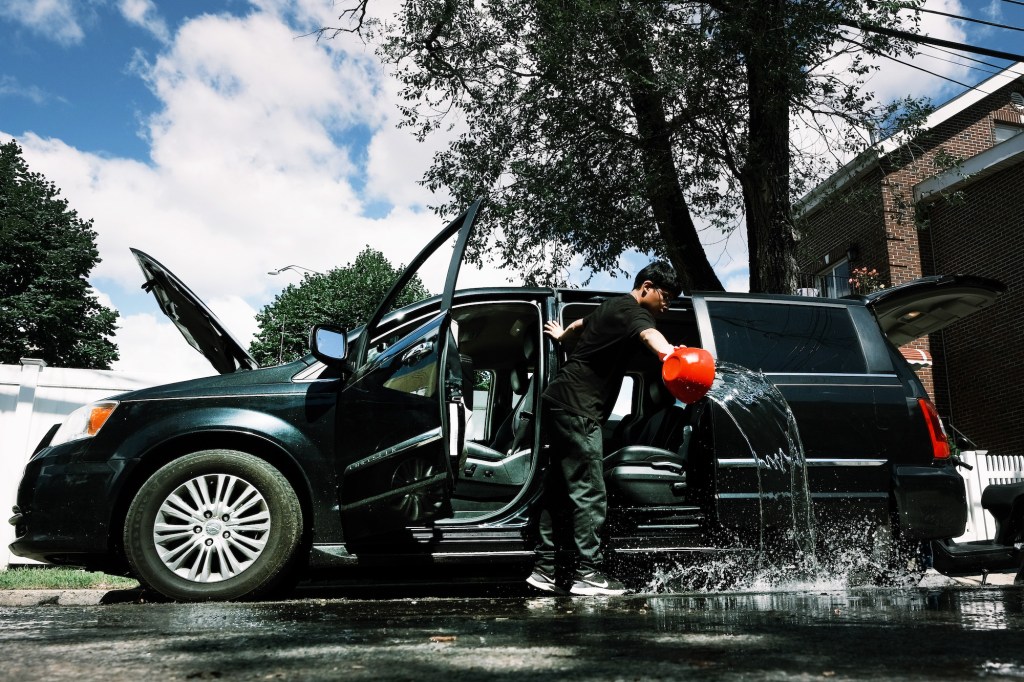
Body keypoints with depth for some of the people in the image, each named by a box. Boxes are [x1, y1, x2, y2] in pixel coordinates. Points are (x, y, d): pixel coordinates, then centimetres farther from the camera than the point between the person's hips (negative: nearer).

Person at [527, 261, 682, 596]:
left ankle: (546, 567, 13)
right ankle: (587, 573, -9)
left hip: (558, 404, 10)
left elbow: (580, 324, 42)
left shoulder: (612, 306, 21)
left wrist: (561, 335, 63)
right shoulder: (632, 311, -9)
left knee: (560, 490, 10)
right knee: (590, 493, -11)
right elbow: (649, 334, -34)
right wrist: (670, 353, -54)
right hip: (577, 408, -10)